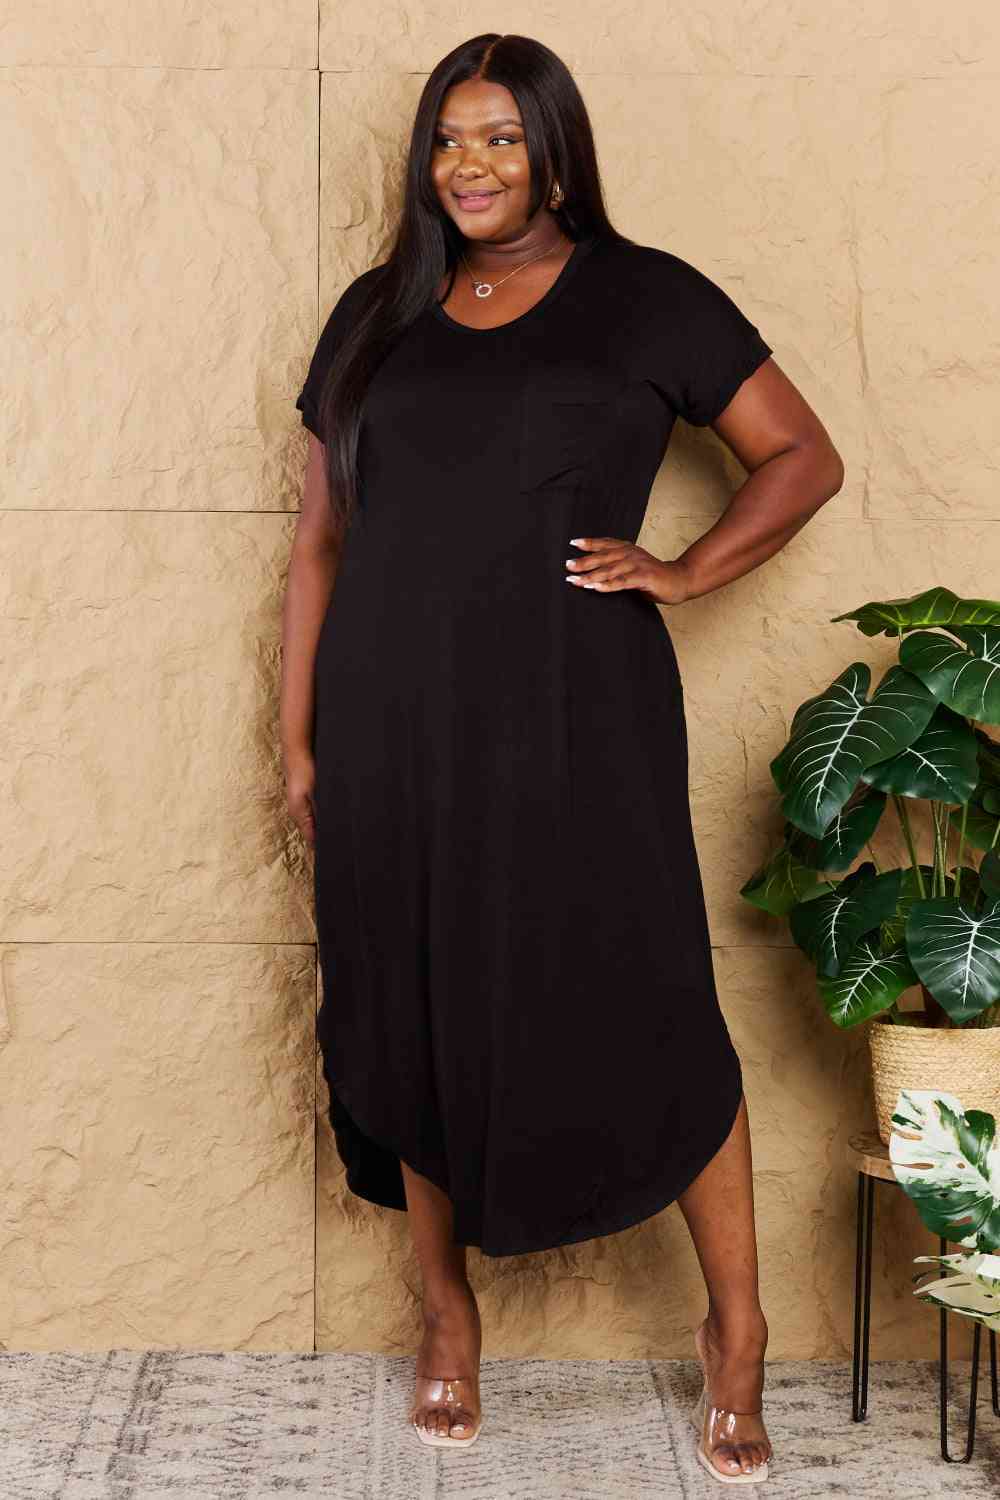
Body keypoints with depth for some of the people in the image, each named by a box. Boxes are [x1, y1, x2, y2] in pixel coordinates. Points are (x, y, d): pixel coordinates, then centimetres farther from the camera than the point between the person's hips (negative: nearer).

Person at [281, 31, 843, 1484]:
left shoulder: (646, 297, 4)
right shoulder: (377, 313, 13)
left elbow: (805, 456, 7)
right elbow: (322, 535, 13)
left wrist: (685, 571, -6)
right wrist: (299, 737, 9)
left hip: (574, 722, -3)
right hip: (395, 725, 4)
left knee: (645, 1014, -2)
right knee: (412, 1020, 10)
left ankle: (736, 1325, 18)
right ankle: (447, 1310, 30)